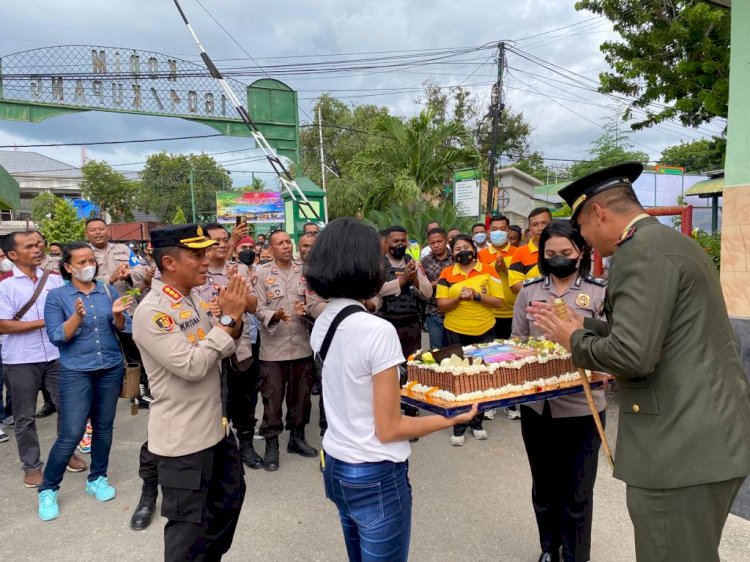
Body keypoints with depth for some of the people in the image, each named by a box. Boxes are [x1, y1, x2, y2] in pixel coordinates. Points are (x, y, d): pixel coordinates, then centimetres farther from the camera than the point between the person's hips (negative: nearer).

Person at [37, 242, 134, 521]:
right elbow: (57, 337, -11)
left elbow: (125, 329, 1)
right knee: (71, 433, -5)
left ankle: (97, 479, 30)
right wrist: (78, 316, -26)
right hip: (76, 372, -3)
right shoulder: (56, 296, -5)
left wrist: (118, 314, -19)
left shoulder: (109, 291, 2)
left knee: (103, 427, 12)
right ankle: (48, 489, 15)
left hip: (111, 369, 3)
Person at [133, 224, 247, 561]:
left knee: (229, 498, 25)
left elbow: (220, 352, 12)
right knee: (189, 522, 8)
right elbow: (192, 366, -28)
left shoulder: (194, 300, 5)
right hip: (183, 438, -9)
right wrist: (228, 318, -23)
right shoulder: (151, 312, -21)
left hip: (215, 426, 9)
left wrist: (234, 318, -6)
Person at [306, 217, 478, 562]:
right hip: (376, 478, -7)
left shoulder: (322, 325, 0)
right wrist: (454, 417, -9)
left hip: (336, 467, 7)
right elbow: (389, 429, -18)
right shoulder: (378, 331, -23)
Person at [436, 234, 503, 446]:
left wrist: (477, 295, -18)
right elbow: (441, 306, -3)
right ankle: (459, 426, 16)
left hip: (484, 332, 1)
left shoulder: (488, 271, -2)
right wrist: (459, 297, -19)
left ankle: (477, 422, 26)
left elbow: (498, 302, -4)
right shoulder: (447, 274, 0)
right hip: (456, 333, 0)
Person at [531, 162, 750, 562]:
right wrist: (583, 325, 21)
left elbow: (632, 354, -25)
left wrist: (575, 340, -7)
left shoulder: (639, 252, -17)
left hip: (681, 446, -10)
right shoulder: (669, 241, 15)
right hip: (707, 437, 10)